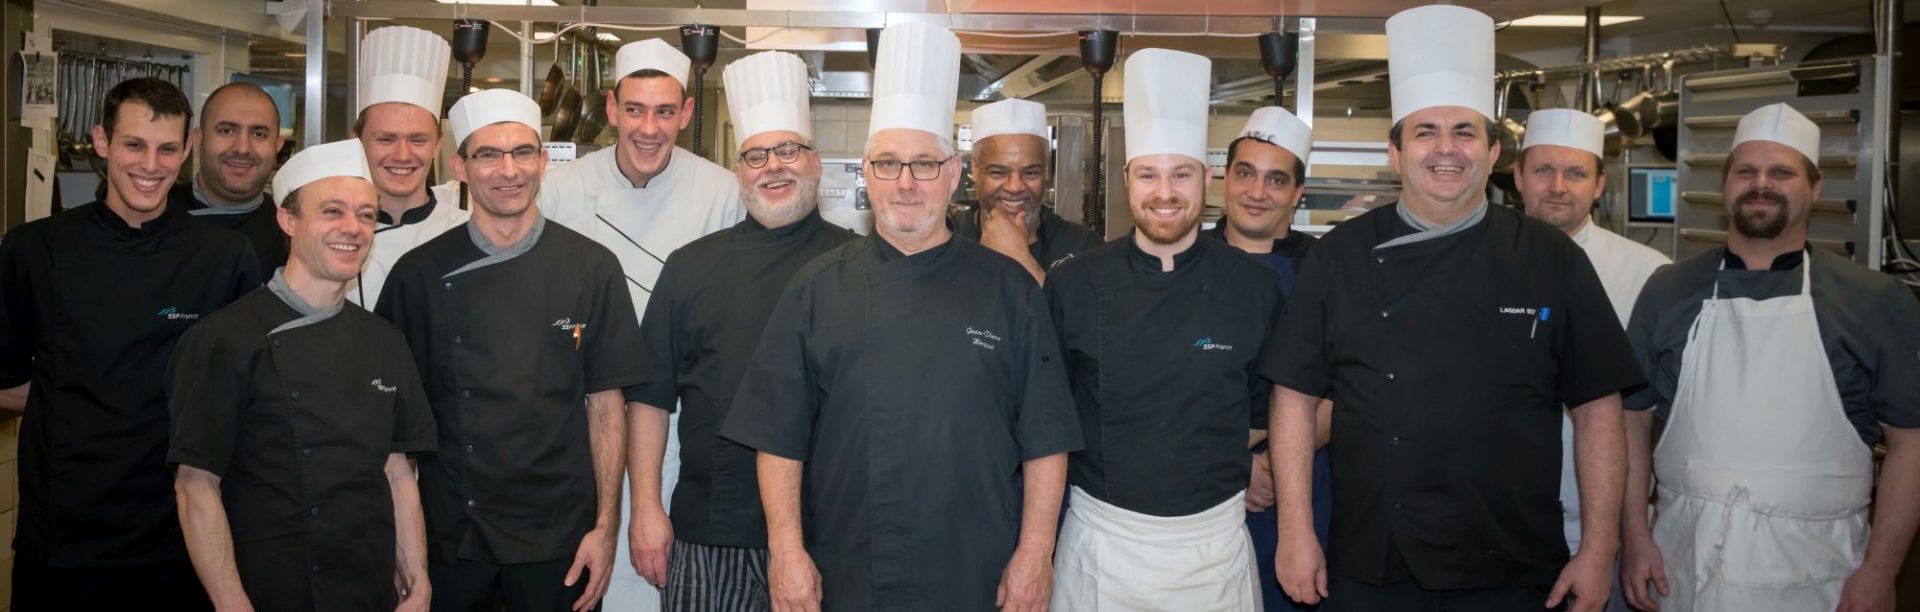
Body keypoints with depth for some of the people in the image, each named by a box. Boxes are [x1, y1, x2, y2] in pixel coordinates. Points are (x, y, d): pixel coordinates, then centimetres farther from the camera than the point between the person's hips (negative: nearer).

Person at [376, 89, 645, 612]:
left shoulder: (591, 268, -3)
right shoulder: (420, 274, -1)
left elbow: (606, 403, -1)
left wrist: (606, 527, -5)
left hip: (561, 536, 0)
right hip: (450, 537, 1)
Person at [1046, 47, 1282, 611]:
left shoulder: (1252, 286, -3)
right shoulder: (1073, 285, -5)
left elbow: (1267, 407, 9)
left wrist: (1210, 463, 3)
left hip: (1214, 538, 1)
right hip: (1101, 536, 0)